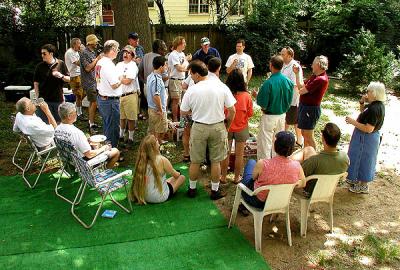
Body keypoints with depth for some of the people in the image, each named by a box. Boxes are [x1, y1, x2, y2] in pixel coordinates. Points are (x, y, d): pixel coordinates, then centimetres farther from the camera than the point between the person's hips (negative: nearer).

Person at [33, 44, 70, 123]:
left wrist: (61, 76, -19)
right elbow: (36, 83, 5)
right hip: (44, 99, 0)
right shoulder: (40, 66, 1)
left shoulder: (60, 64, -1)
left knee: (59, 122, 11)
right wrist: (37, 97, 1)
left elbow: (68, 79, 2)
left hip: (58, 99, 0)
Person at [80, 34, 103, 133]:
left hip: (95, 81, 8)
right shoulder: (84, 53, -12)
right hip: (89, 82, -8)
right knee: (94, 103, -9)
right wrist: (97, 59, -17)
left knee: (92, 103, 12)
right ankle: (91, 125, -2)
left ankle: (92, 123, 21)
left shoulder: (94, 52, 13)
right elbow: (88, 68, -19)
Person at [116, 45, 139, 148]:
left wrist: (118, 78, -3)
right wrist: (123, 78, -3)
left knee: (131, 118, 2)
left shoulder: (133, 66, -7)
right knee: (121, 117, 16)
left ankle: (130, 139, 13)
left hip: (130, 96, -6)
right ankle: (121, 136, 31)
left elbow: (127, 81, -15)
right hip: (119, 95, 6)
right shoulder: (119, 64, 14)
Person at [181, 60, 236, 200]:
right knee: (216, 161, 14)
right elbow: (232, 111, -6)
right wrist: (227, 126, 10)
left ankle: (192, 189, 30)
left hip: (199, 128, -1)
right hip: (218, 127, 1)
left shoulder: (191, 90, -12)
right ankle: (215, 191, 26)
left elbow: (183, 113, -1)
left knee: (195, 161, 15)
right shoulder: (221, 86, -8)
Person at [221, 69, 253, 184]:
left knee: (226, 154, 14)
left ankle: (223, 177, 25)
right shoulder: (246, 96, -15)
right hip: (241, 129, 0)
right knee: (239, 154, 14)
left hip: (227, 128, 0)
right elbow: (250, 114, -5)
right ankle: (237, 177, 27)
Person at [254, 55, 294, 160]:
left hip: (269, 117, -6)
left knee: (264, 143, 6)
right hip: (282, 115, 6)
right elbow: (289, 101, 4)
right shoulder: (288, 81, -5)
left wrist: (256, 95, -2)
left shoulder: (268, 83, -22)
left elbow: (263, 104, -19)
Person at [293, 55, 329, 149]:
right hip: (305, 106, 10)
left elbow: (301, 91, -24)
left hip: (310, 109, -10)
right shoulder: (315, 76, 9)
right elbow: (301, 86, 8)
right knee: (304, 133, 21)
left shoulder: (321, 79, -24)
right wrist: (297, 73, 3)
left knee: (308, 135, 0)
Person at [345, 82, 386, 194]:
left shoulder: (374, 109, -29)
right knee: (364, 160, 23)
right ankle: (359, 179, 41)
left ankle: (363, 186, 23)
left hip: (366, 139, -10)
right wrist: (362, 102, 0)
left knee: (363, 159, 6)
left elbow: (368, 129, -31)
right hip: (366, 138, 10)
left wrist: (353, 122, -25)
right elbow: (363, 111, 18)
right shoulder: (376, 104, 1)